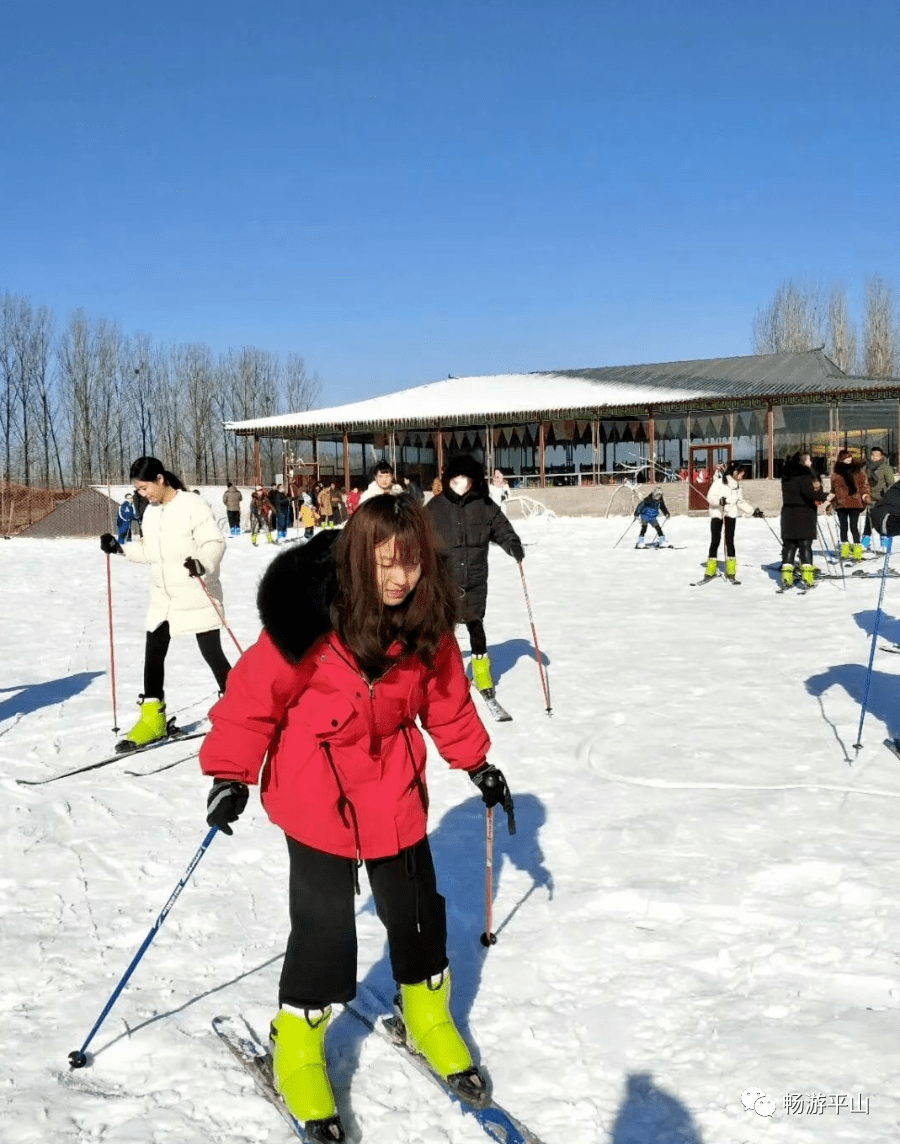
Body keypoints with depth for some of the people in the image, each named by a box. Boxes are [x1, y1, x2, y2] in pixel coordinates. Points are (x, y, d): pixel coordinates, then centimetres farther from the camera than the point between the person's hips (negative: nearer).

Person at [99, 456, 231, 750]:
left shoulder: (193, 506, -13)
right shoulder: (151, 511, 11)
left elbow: (214, 542, -19)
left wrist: (203, 563, -37)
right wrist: (121, 548, 13)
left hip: (196, 596, -7)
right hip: (162, 599, 7)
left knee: (211, 652, -2)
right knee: (153, 654, 4)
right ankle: (152, 718, 15)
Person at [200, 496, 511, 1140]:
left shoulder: (428, 621, -8)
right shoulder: (311, 617, -23)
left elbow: (447, 699, 7)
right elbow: (256, 690, -16)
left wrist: (477, 762, 13)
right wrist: (230, 774, -16)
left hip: (395, 787, 4)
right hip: (316, 793, -4)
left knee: (417, 912, 14)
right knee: (324, 927, 0)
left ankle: (429, 1021, 39)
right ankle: (298, 1049, 24)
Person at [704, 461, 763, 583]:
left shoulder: (737, 485, 12)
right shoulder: (719, 481, -7)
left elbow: (740, 502, 21)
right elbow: (710, 496, -14)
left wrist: (753, 511, 18)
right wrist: (719, 500, -32)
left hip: (731, 514, 5)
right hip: (717, 513, -4)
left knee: (730, 540, -1)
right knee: (715, 541, -6)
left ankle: (730, 572, 3)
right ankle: (710, 570, 3)